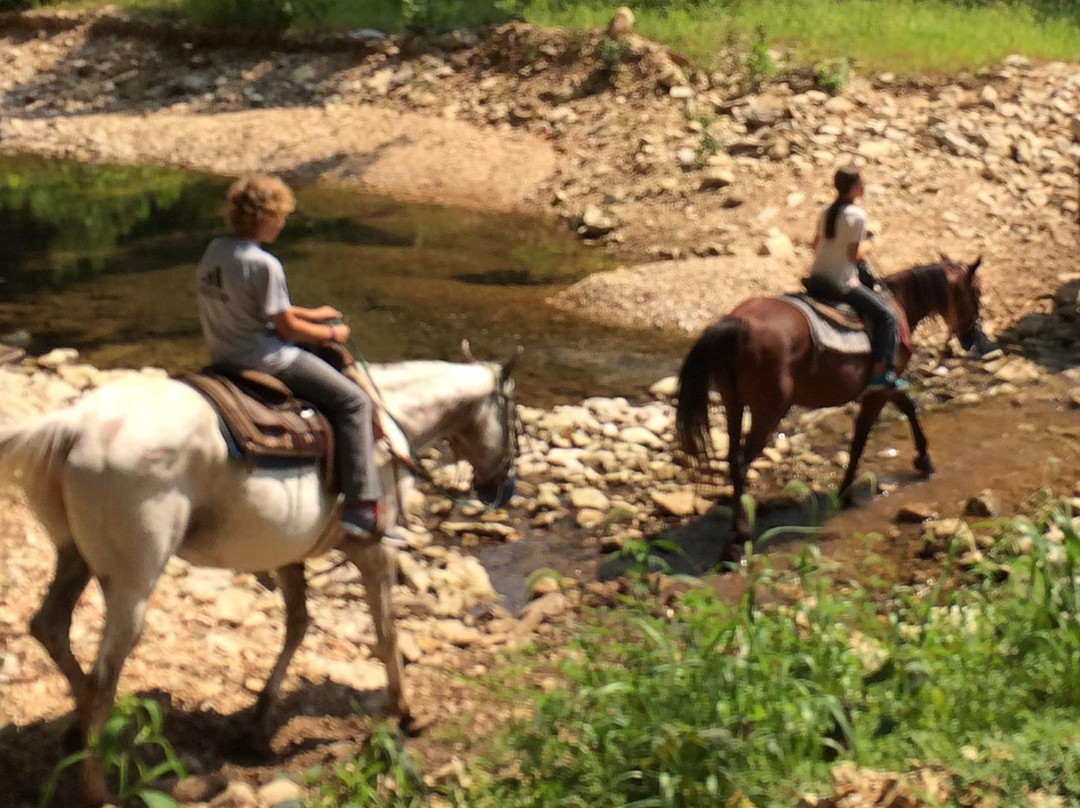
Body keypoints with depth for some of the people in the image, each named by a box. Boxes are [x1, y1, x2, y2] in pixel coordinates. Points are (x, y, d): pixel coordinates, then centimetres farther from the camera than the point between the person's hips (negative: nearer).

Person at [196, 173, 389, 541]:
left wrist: (309, 314, 16)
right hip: (264, 360, -10)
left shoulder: (214, 250, 5)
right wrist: (332, 334, 1)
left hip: (224, 356, 10)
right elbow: (288, 328, -16)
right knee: (353, 401, -4)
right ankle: (361, 508, -10)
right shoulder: (264, 265, -21)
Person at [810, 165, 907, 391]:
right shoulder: (857, 215, -15)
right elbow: (854, 254, -16)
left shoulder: (828, 211, 8)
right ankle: (879, 373, -3)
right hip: (841, 283, -9)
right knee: (886, 315, 1)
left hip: (817, 277, 9)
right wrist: (866, 247, 4)